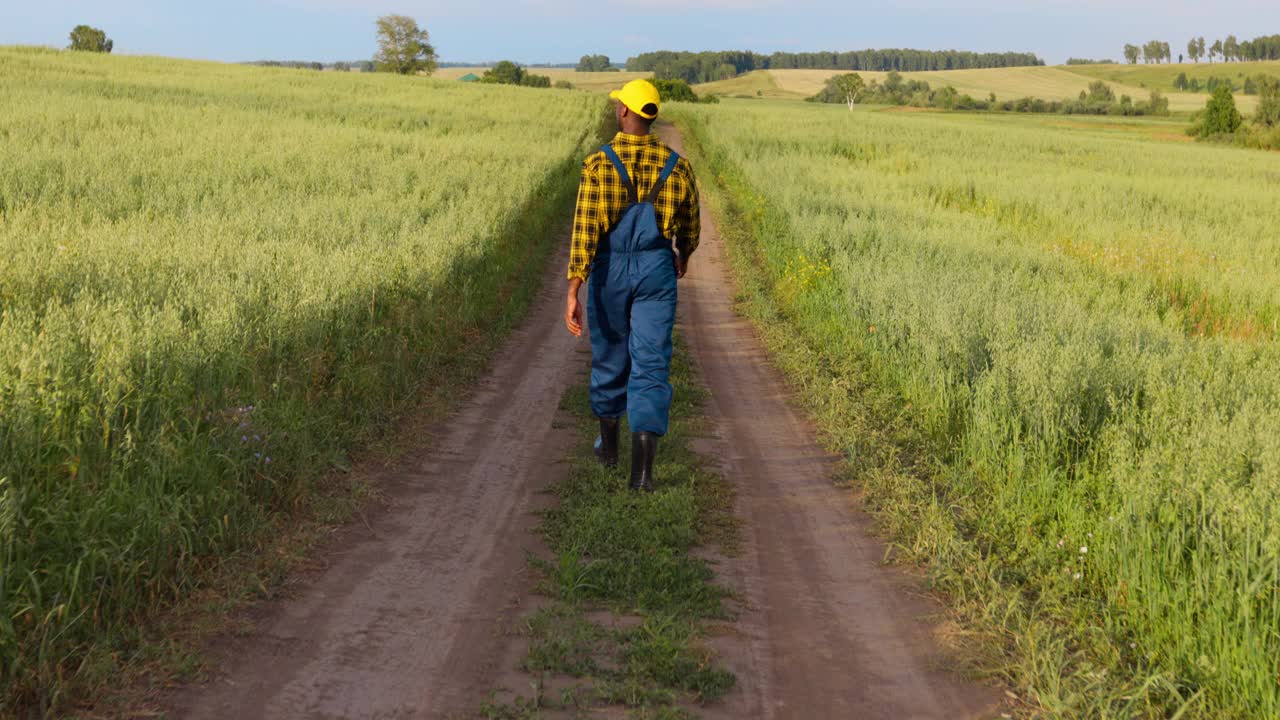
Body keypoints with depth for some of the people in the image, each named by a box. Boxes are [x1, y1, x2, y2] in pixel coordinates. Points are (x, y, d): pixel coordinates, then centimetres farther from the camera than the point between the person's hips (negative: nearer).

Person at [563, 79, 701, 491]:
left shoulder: (598, 165, -13)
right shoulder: (677, 167, -4)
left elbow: (584, 231, -19)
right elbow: (689, 227, 11)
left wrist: (573, 293, -20)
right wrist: (684, 256, 34)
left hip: (609, 271, 0)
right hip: (656, 272, 0)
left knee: (609, 356, 20)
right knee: (650, 367, -2)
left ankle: (609, 445, 39)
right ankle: (642, 468, -15)